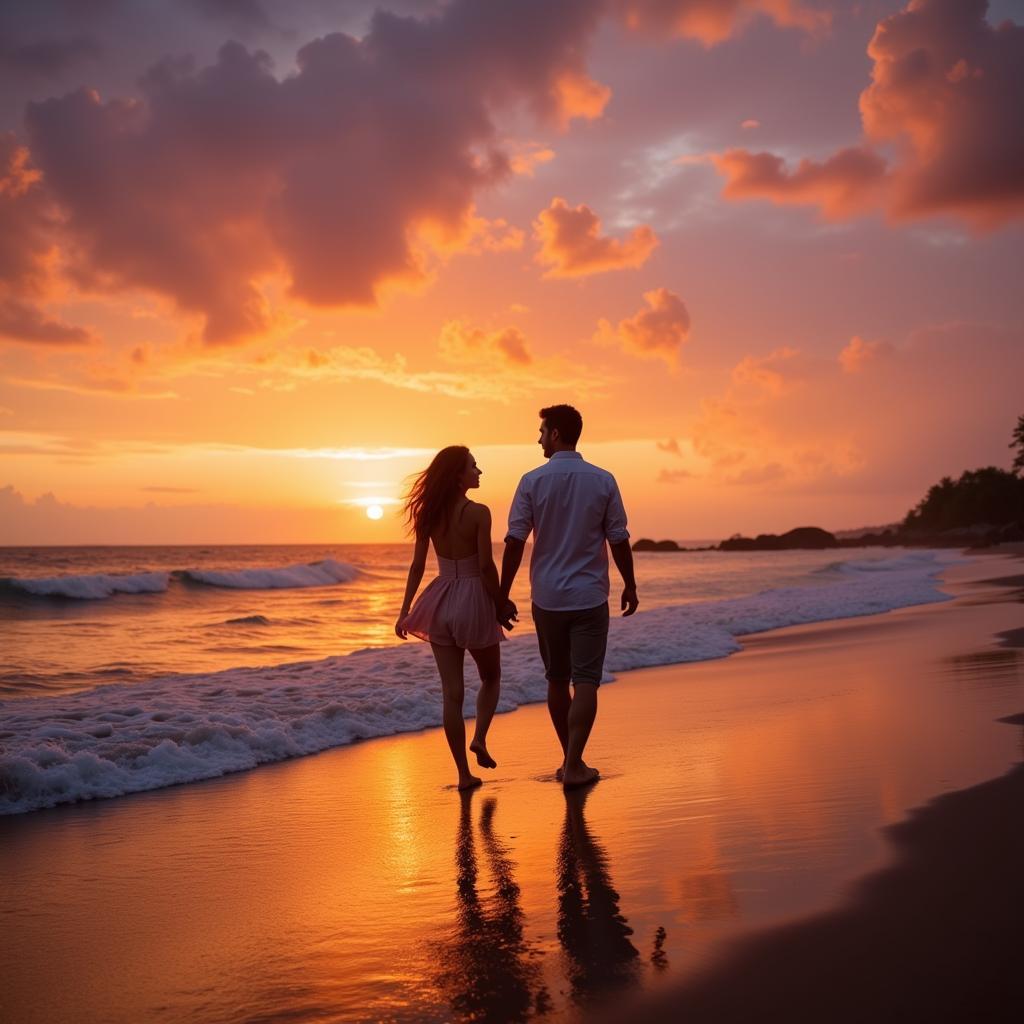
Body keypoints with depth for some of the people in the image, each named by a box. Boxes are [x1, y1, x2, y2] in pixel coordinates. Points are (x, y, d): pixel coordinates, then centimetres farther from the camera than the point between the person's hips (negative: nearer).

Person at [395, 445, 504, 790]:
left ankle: (464, 773, 10)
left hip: (441, 605, 4)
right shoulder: (478, 513, -13)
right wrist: (500, 603, -4)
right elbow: (486, 565, -15)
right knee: (491, 677, 22)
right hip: (473, 600, -4)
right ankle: (480, 738, 2)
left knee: (452, 692, 8)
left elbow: (417, 566, 4)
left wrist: (405, 610, 9)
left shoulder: (429, 514, 2)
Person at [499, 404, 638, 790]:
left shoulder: (533, 481, -5)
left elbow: (514, 543, -6)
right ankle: (574, 766, -7)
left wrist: (503, 596, 1)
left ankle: (570, 760, 25)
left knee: (557, 681, 14)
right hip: (589, 598, -1)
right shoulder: (603, 481, -3)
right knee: (585, 682, 0)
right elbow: (619, 541, -1)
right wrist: (630, 586, 13)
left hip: (547, 598, 1)